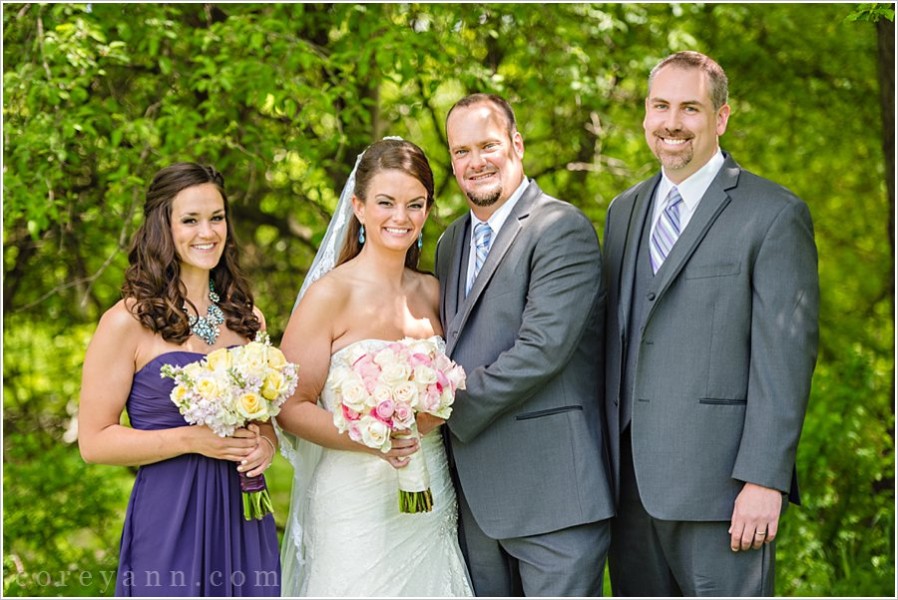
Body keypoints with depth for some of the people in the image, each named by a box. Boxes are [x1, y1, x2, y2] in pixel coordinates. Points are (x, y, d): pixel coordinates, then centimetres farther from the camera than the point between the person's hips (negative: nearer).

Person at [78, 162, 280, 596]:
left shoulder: (247, 317, 9)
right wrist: (192, 439, -17)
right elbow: (94, 441, -9)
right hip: (169, 521, -5)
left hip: (243, 516, 5)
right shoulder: (128, 322, -7)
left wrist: (265, 442, -2)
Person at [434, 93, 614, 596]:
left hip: (553, 492, -8)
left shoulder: (562, 229, -9)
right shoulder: (452, 243, 17)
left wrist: (449, 409, -12)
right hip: (477, 496, 8)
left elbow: (542, 348, -19)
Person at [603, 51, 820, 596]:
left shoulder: (775, 215, -5)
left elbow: (785, 359, -11)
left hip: (719, 484, -6)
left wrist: (765, 480, -17)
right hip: (632, 483, 6)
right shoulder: (625, 211, 16)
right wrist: (604, 458, 12)